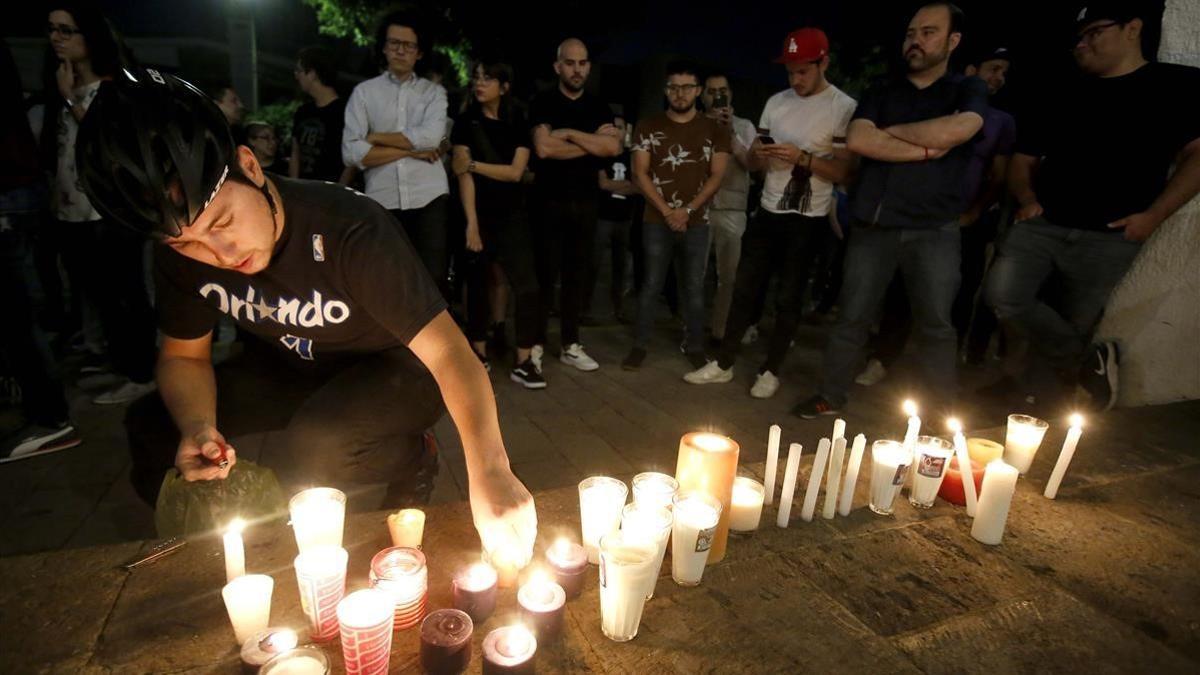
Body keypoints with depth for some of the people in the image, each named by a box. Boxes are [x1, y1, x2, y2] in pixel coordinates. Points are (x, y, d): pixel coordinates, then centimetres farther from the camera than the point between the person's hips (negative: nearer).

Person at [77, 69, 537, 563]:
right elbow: (183, 356, 1)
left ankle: (399, 461, 0)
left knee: (308, 452, -33)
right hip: (294, 367, 6)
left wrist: (490, 473, -52)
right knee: (151, 428, -6)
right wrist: (197, 427, -22)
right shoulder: (180, 254, -14)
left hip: (396, 367, -6)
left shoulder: (348, 230, -33)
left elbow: (449, 354, -38)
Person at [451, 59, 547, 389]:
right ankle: (479, 352, 24)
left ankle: (523, 362, -2)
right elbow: (463, 175, -8)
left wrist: (472, 164, -10)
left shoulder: (518, 123, 5)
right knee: (478, 285, 8)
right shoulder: (466, 122, 0)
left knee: (528, 287, -8)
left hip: (512, 216, 1)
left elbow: (516, 172, -5)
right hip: (479, 216, -1)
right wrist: (471, 223, -17)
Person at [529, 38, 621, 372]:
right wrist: (592, 144, -7)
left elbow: (613, 147, -6)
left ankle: (571, 345, 16)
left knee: (578, 274, 7)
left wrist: (570, 133, -12)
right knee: (545, 274, -2)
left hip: (585, 202, 4)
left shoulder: (598, 108, 12)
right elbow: (544, 148, -17)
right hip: (549, 201, -4)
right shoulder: (542, 103, -1)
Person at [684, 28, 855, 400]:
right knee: (744, 289, 6)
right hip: (767, 213, 5)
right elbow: (754, 163, 12)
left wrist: (803, 158, -24)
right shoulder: (776, 102, 9)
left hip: (808, 221, -5)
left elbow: (844, 171, -12)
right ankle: (723, 364, 16)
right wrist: (760, 154, -11)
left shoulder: (844, 108, -7)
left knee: (789, 298, 5)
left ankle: (770, 371, 18)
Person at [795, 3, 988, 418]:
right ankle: (831, 397, 16)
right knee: (852, 318, 5)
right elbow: (857, 141, -7)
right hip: (873, 227, 1)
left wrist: (890, 131, -2)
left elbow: (951, 133, -14)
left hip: (934, 230, -1)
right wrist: (925, 150, -9)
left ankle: (942, 412, 17)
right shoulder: (880, 92, 13)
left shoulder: (968, 90, 9)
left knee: (936, 326, 4)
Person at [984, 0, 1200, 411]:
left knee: (1070, 334, -1)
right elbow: (1023, 158, 21)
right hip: (1042, 226, 3)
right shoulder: (1061, 96, 17)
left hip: (1109, 240, -3)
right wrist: (1027, 199, 2)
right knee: (1002, 296, -20)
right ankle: (1092, 363, 1)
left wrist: (1153, 215, -11)